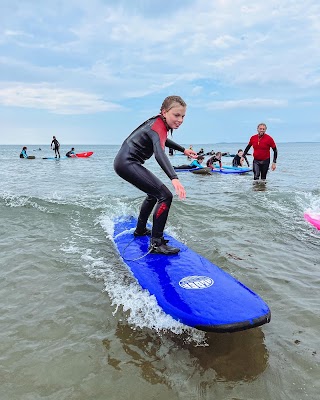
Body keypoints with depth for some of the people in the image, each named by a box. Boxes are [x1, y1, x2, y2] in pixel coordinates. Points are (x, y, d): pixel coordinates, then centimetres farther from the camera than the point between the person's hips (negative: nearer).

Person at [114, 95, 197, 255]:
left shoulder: (159, 122, 10)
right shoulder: (158, 127, -20)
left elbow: (162, 140, 33)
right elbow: (159, 153, -40)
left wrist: (183, 150, 32)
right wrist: (174, 178, -53)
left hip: (125, 162, 11)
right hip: (127, 163, -11)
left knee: (155, 193, 27)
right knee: (165, 196, -18)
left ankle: (140, 230, 39)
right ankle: (156, 243, -16)